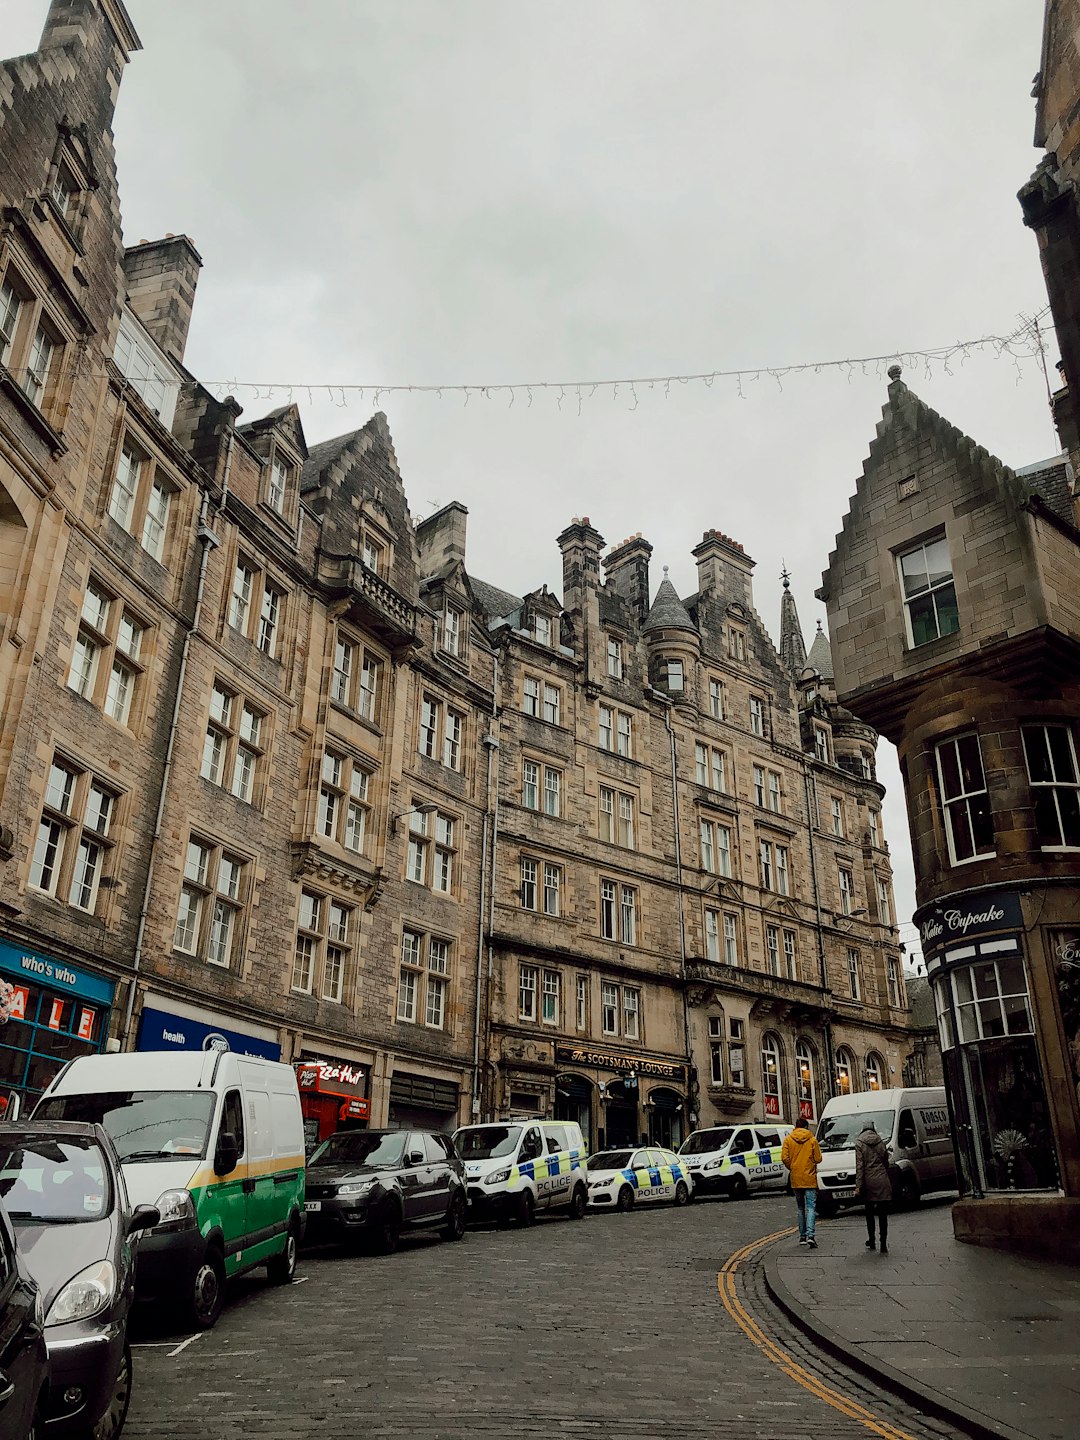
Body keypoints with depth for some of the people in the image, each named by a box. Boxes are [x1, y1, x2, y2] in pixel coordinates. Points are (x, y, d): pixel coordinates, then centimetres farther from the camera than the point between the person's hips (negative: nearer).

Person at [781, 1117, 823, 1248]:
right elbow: (818, 1159, -3)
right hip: (809, 1178, -2)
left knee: (801, 1208, 15)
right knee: (811, 1207, -2)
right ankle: (810, 1235, -19)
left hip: (795, 1179, 2)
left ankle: (802, 1236, 16)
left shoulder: (788, 1140, 0)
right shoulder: (812, 1140, -3)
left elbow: (785, 1157, -6)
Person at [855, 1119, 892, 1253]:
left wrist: (858, 1185, -9)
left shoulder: (859, 1143, -3)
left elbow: (859, 1165, -9)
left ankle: (871, 1241, 20)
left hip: (868, 1182, -2)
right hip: (882, 1182, 2)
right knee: (883, 1214, 3)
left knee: (869, 1213, 15)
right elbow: (886, 1163, 11)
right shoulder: (880, 1142, 6)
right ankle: (883, 1244, -4)